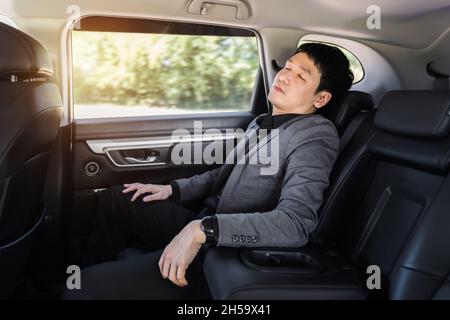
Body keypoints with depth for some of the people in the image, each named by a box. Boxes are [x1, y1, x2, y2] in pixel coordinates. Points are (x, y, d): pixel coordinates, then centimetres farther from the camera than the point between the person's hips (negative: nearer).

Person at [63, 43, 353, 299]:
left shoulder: (316, 135, -15)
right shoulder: (263, 123, 13)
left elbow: (296, 223, -30)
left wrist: (202, 229, -34)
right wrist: (172, 189, 13)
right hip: (205, 233, 9)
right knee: (116, 198, 15)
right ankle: (95, 277, 26)